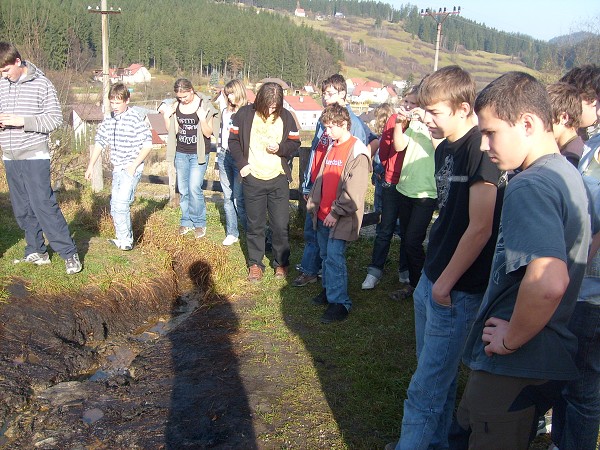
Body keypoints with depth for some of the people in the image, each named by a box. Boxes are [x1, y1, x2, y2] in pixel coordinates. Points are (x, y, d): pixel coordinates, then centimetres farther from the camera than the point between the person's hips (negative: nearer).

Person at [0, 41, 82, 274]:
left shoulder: (41, 84, -6)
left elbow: (55, 119, -8)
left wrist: (23, 121, -19)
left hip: (35, 156, -6)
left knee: (44, 205, -9)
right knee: (22, 210, 10)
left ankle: (69, 253, -1)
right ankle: (36, 252, 23)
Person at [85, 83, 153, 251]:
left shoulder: (135, 120, -12)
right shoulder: (109, 120, 7)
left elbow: (147, 145, -12)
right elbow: (100, 142, 17)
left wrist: (134, 165, -15)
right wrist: (91, 165, 16)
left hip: (132, 169, -8)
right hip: (117, 169, 8)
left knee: (121, 204, -16)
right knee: (115, 205, 12)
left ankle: (126, 241, -4)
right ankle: (122, 238, 25)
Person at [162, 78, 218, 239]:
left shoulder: (205, 105, -8)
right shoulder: (175, 106, 3)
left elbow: (208, 133, -8)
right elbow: (172, 131, 7)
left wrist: (202, 119, -25)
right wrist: (166, 116, -7)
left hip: (198, 153, -5)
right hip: (181, 153, 5)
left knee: (194, 188, -11)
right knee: (183, 189, 9)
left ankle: (199, 223, 4)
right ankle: (187, 222, 23)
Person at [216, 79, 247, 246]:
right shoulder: (225, 112, 13)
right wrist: (219, 154, 18)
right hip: (224, 156, 7)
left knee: (238, 199, -8)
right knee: (227, 197, 9)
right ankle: (232, 233, 19)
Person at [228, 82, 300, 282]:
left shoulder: (285, 116, -3)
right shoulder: (245, 113, -5)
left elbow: (295, 143, 5)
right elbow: (233, 140, 3)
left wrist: (280, 148, -15)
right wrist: (242, 164, -8)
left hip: (278, 179, 0)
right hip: (252, 179, 0)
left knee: (280, 225, 6)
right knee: (254, 225, 10)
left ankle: (281, 263, 23)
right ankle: (255, 263, 24)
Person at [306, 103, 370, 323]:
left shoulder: (357, 152, -14)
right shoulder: (332, 147, 12)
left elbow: (354, 191, -19)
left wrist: (336, 212, -19)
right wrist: (313, 202, 14)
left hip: (341, 218, -8)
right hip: (323, 214, 8)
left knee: (334, 257, -10)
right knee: (325, 255, 15)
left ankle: (340, 303, -1)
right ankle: (329, 291, 31)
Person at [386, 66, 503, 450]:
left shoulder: (481, 150, -18)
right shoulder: (446, 148, 9)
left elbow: (480, 228, -20)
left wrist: (446, 284, -14)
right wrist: (430, 276, 13)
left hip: (458, 291, -9)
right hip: (432, 280, 9)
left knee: (426, 388, -1)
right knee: (439, 375, 22)